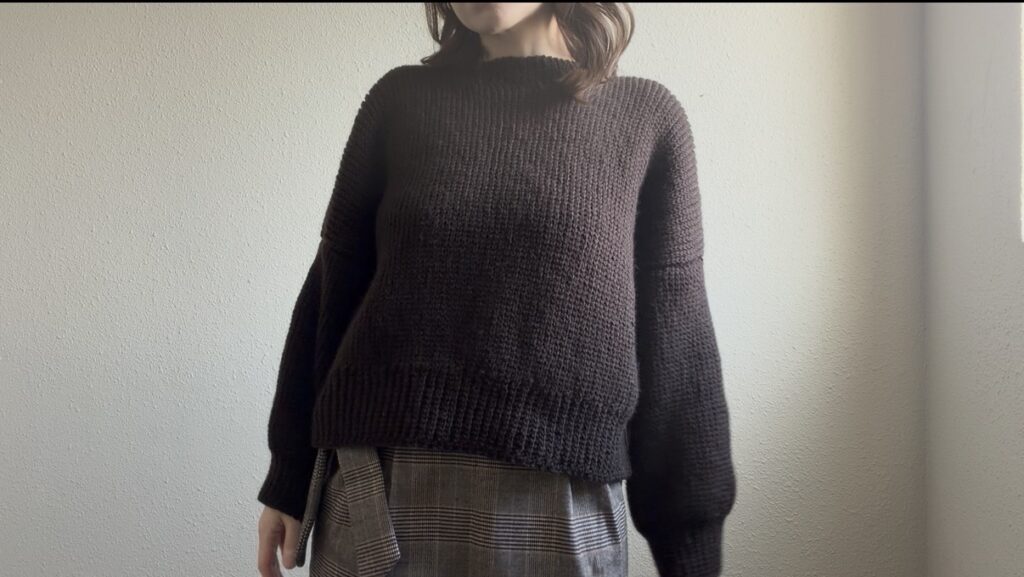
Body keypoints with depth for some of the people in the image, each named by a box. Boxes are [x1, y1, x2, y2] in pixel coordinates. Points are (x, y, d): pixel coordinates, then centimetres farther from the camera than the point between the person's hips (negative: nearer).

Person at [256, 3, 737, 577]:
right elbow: (332, 288, 8)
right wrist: (289, 478, 7)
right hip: (376, 496, 1)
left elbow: (674, 341, 2)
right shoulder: (402, 98, 6)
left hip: (561, 513, 0)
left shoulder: (648, 116, 3)